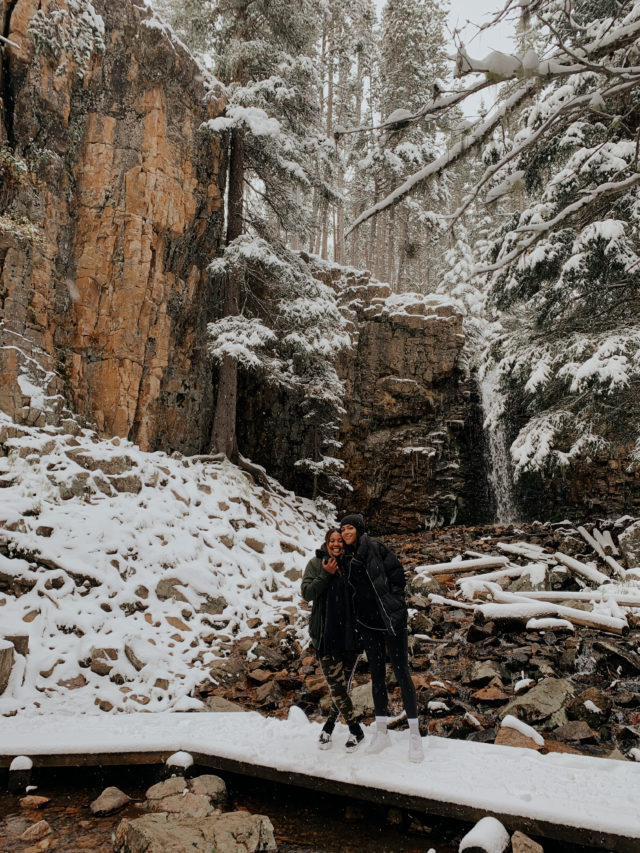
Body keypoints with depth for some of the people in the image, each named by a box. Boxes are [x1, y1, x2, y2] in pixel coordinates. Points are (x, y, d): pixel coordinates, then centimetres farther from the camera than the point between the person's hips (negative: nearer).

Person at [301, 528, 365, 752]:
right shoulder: (316, 564, 1)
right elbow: (306, 593, -6)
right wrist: (325, 575, -15)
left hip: (350, 634, 2)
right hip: (326, 635, -2)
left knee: (344, 685, 8)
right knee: (337, 685, -6)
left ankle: (329, 726, 28)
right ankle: (355, 730, 11)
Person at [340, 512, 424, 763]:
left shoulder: (375, 547, -7)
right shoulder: (347, 558, 10)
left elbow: (397, 573, -8)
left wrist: (392, 603, -9)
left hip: (391, 618, -5)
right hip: (368, 622, 6)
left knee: (401, 672, -3)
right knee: (377, 674, 11)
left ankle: (414, 734, 6)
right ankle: (381, 732, 21)